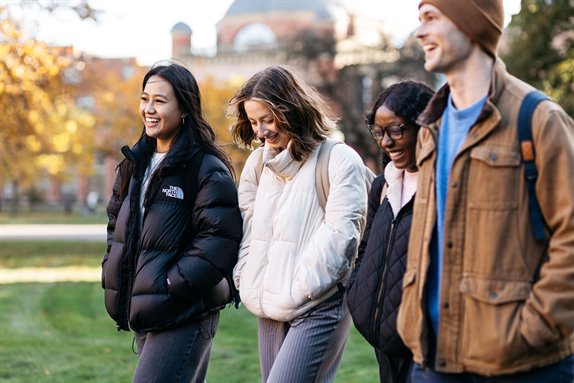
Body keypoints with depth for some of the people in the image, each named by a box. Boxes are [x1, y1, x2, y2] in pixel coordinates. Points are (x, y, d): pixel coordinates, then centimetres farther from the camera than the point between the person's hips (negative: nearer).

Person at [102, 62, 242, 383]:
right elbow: (116, 221, 23)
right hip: (144, 312, 8)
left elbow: (220, 238, -19)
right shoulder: (137, 162, 12)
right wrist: (113, 270, 9)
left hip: (185, 316, -8)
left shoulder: (208, 169, -12)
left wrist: (173, 285, -20)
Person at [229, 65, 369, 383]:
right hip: (270, 309, 7)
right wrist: (247, 282, 3)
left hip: (319, 307, -6)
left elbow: (339, 234, -13)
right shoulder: (259, 162, 14)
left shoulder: (340, 160, -7)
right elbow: (246, 226, 15)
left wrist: (297, 291, -12)